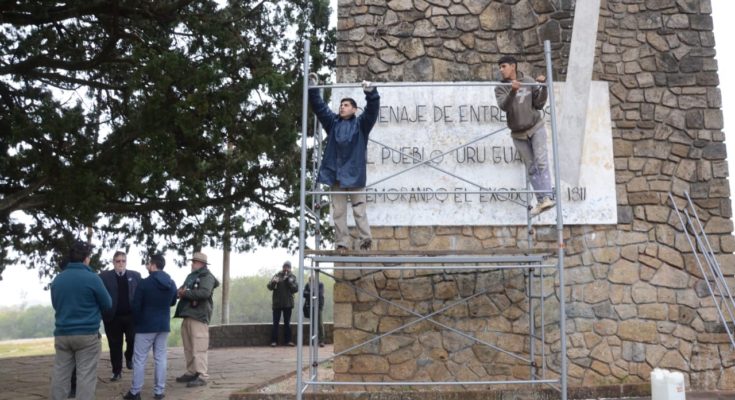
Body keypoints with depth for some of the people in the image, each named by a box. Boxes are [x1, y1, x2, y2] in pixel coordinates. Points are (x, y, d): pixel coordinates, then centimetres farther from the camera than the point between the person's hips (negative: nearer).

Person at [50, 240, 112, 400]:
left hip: (62, 333, 5)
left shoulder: (57, 279, 6)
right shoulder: (92, 278, -11)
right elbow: (108, 305, -1)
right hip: (87, 334, -5)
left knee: (60, 374, 10)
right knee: (86, 375, -1)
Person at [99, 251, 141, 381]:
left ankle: (129, 357, 27)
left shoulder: (135, 275, 6)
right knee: (115, 345, 6)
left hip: (131, 315, 1)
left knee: (133, 340, -4)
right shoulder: (104, 276, 1)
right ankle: (117, 371, 19)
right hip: (113, 317, -1)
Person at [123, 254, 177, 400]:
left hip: (146, 325, -5)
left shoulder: (144, 283, -15)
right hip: (164, 325, 5)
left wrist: (137, 321, 8)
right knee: (160, 358, 8)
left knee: (139, 359, 4)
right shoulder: (172, 284, 3)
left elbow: (136, 306, -9)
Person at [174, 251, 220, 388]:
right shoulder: (191, 276, 21)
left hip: (199, 315, -9)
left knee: (198, 347, -11)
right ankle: (191, 372, 21)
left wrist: (186, 293, -15)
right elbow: (181, 290, 21)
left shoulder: (207, 276, -6)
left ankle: (202, 376, -10)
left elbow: (205, 293, -22)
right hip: (187, 315, 9)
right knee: (188, 347, 12)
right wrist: (180, 292, -3)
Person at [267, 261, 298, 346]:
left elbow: (296, 289, -5)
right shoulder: (277, 276, 4)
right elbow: (269, 286, -2)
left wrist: (289, 281, -17)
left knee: (287, 322, 7)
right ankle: (274, 340, 2)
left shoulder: (292, 277, 7)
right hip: (277, 303, -1)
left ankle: (288, 340, 12)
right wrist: (273, 282, -23)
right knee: (275, 323, -1)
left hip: (288, 303, 1)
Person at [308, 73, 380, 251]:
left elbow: (372, 110, -10)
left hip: (354, 174, -3)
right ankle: (342, 243, 8)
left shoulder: (361, 124, 5)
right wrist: (313, 90, -3)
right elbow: (319, 107, 8)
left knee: (359, 209, 0)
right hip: (336, 174, 3)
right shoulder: (333, 123, 12)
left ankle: (366, 239, 6)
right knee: (338, 211, 4)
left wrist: (371, 93, -24)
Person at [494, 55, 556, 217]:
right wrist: (512, 92, -40)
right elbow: (503, 106, -23)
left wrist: (543, 86, -15)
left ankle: (547, 198, -18)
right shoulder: (500, 88, -5)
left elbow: (539, 104, -3)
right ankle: (540, 201, 6)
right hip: (518, 134, 1)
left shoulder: (529, 82, -4)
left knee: (541, 162, -14)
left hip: (536, 128, -1)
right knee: (531, 168, 4)